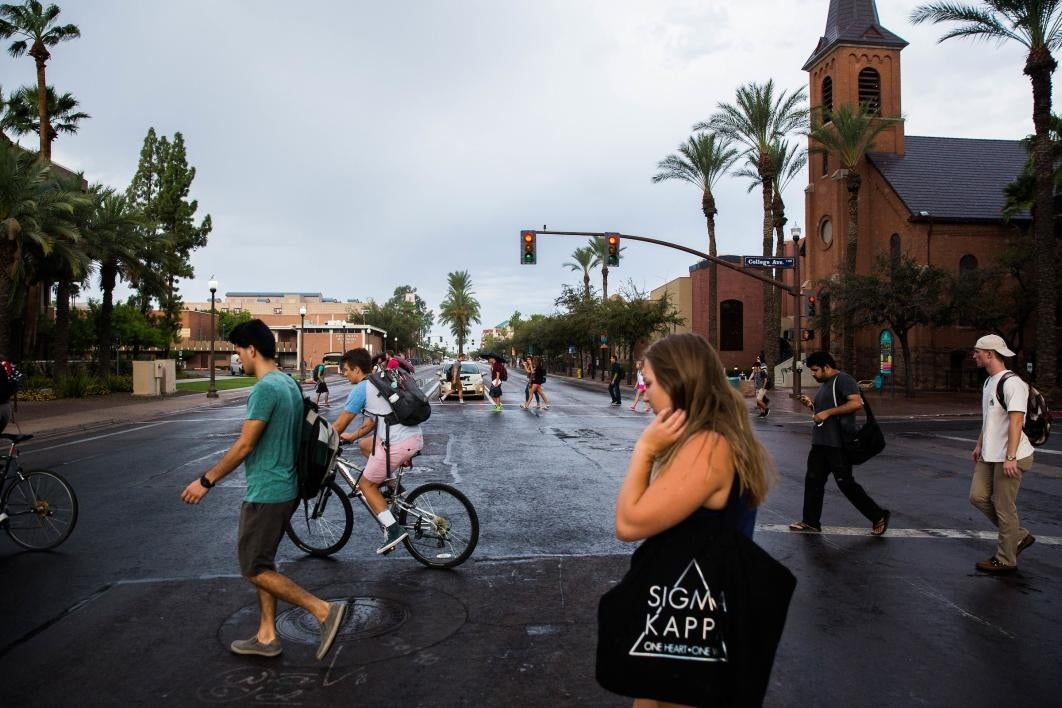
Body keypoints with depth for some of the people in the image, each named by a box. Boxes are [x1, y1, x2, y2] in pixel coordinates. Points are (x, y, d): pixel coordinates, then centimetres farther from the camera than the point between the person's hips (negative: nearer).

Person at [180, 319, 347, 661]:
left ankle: (325, 611, -5)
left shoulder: (265, 388, -21)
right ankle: (266, 637, 25)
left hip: (266, 493, -10)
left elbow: (244, 446, -20)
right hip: (284, 488, 10)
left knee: (255, 569, 1)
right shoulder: (289, 384, 9)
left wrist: (206, 481, -10)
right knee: (262, 563, 18)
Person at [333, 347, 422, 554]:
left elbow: (339, 425, 2)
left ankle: (393, 530, 2)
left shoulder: (361, 389, -4)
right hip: (415, 438, 9)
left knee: (367, 485, 10)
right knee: (365, 444, 29)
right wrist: (352, 436, 34)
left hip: (398, 444, -9)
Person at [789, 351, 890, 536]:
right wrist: (811, 405, 7)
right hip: (820, 443, 10)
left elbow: (856, 403, -25)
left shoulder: (843, 380, -12)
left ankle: (878, 516, 9)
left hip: (838, 444, -10)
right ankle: (811, 521, 16)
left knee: (845, 483, -5)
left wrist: (828, 412, -24)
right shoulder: (825, 385, 18)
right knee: (813, 480, 9)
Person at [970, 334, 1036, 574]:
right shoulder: (989, 382, 14)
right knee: (978, 496, 9)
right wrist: (979, 445, 23)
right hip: (990, 455, 10)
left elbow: (1016, 421, -23)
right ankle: (1019, 536, 24)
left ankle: (1005, 560, 11)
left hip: (1009, 458, -10)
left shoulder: (1012, 383, -17)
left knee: (1004, 507, -1)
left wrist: (1010, 457, -26)